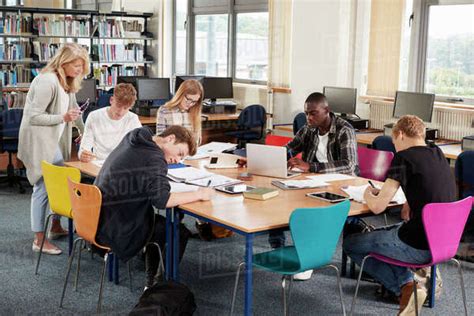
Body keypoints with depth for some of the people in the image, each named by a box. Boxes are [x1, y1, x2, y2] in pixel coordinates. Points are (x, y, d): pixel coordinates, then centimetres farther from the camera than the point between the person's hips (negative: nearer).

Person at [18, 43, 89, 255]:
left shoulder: (67, 82, 9)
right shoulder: (47, 82, -21)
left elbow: (74, 110, 21)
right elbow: (34, 117, -22)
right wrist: (63, 118, -26)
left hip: (53, 141, 10)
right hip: (37, 141, -9)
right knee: (43, 188, -6)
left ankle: (56, 227, 30)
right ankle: (39, 240, 2)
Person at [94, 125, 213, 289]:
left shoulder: (130, 139, 7)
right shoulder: (154, 159, -19)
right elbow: (162, 200, -29)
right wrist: (198, 194, -18)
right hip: (117, 230, -9)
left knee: (159, 222, 28)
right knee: (180, 233, 3)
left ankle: (152, 282, 35)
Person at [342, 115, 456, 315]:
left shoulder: (404, 158, -14)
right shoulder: (438, 154, 8)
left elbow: (377, 207, -15)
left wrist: (368, 195, 6)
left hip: (419, 247, -8)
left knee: (350, 244, 9)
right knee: (382, 233, 31)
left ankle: (406, 287, 1)